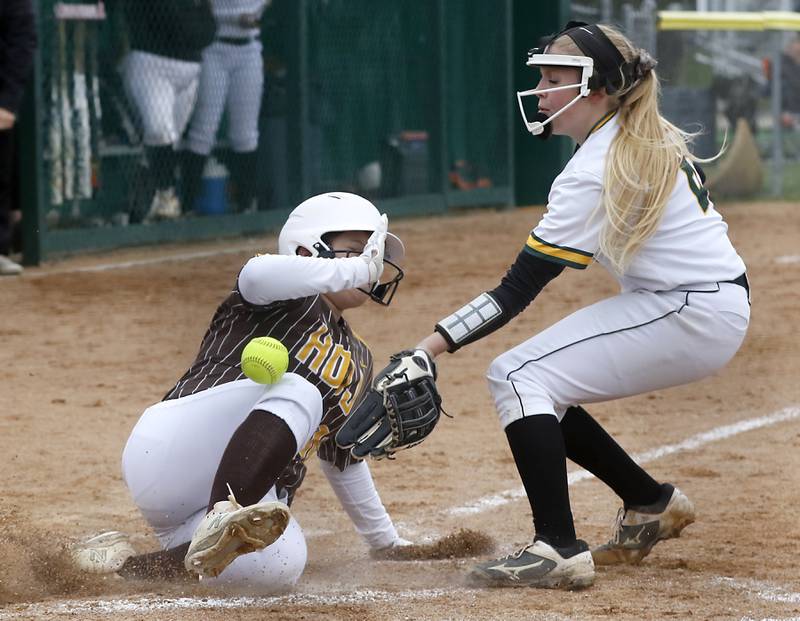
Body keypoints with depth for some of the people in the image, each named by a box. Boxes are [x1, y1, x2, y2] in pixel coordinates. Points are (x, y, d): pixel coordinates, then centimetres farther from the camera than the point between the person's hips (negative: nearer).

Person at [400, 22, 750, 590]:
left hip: (693, 316, -9)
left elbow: (515, 293, -21)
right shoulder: (654, 139, 7)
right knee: (541, 387, 12)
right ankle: (653, 504, 23)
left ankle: (560, 550, -23)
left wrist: (432, 345, -23)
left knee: (519, 376, -15)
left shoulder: (594, 173, -19)